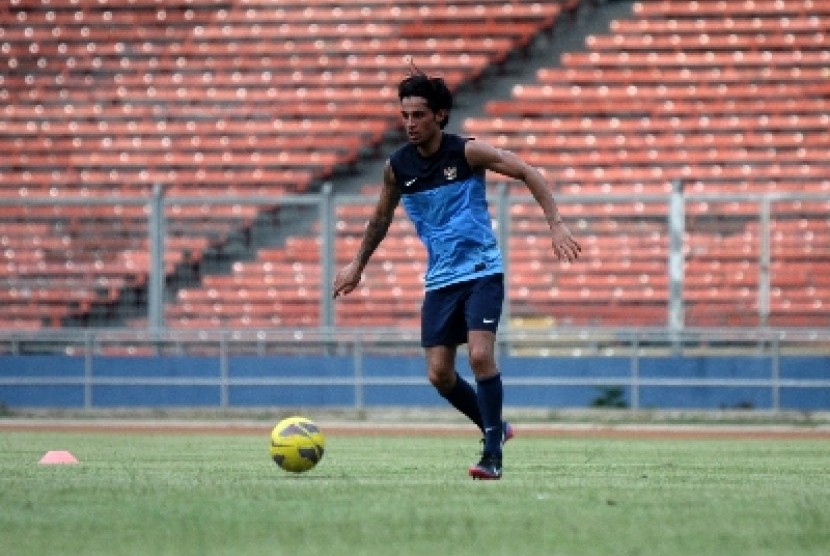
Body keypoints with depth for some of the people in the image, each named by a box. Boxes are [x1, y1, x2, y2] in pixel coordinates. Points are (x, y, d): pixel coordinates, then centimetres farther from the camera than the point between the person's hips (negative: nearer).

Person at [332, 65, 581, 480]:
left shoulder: (467, 152, -11)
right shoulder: (397, 166, 1)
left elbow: (528, 173, -5)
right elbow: (381, 218, 19)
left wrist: (555, 224, -13)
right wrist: (357, 266, 25)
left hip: (482, 271, -4)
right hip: (440, 280, 5)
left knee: (480, 355, -21)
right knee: (439, 375, -1)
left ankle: (492, 454, -14)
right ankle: (495, 427, 23)